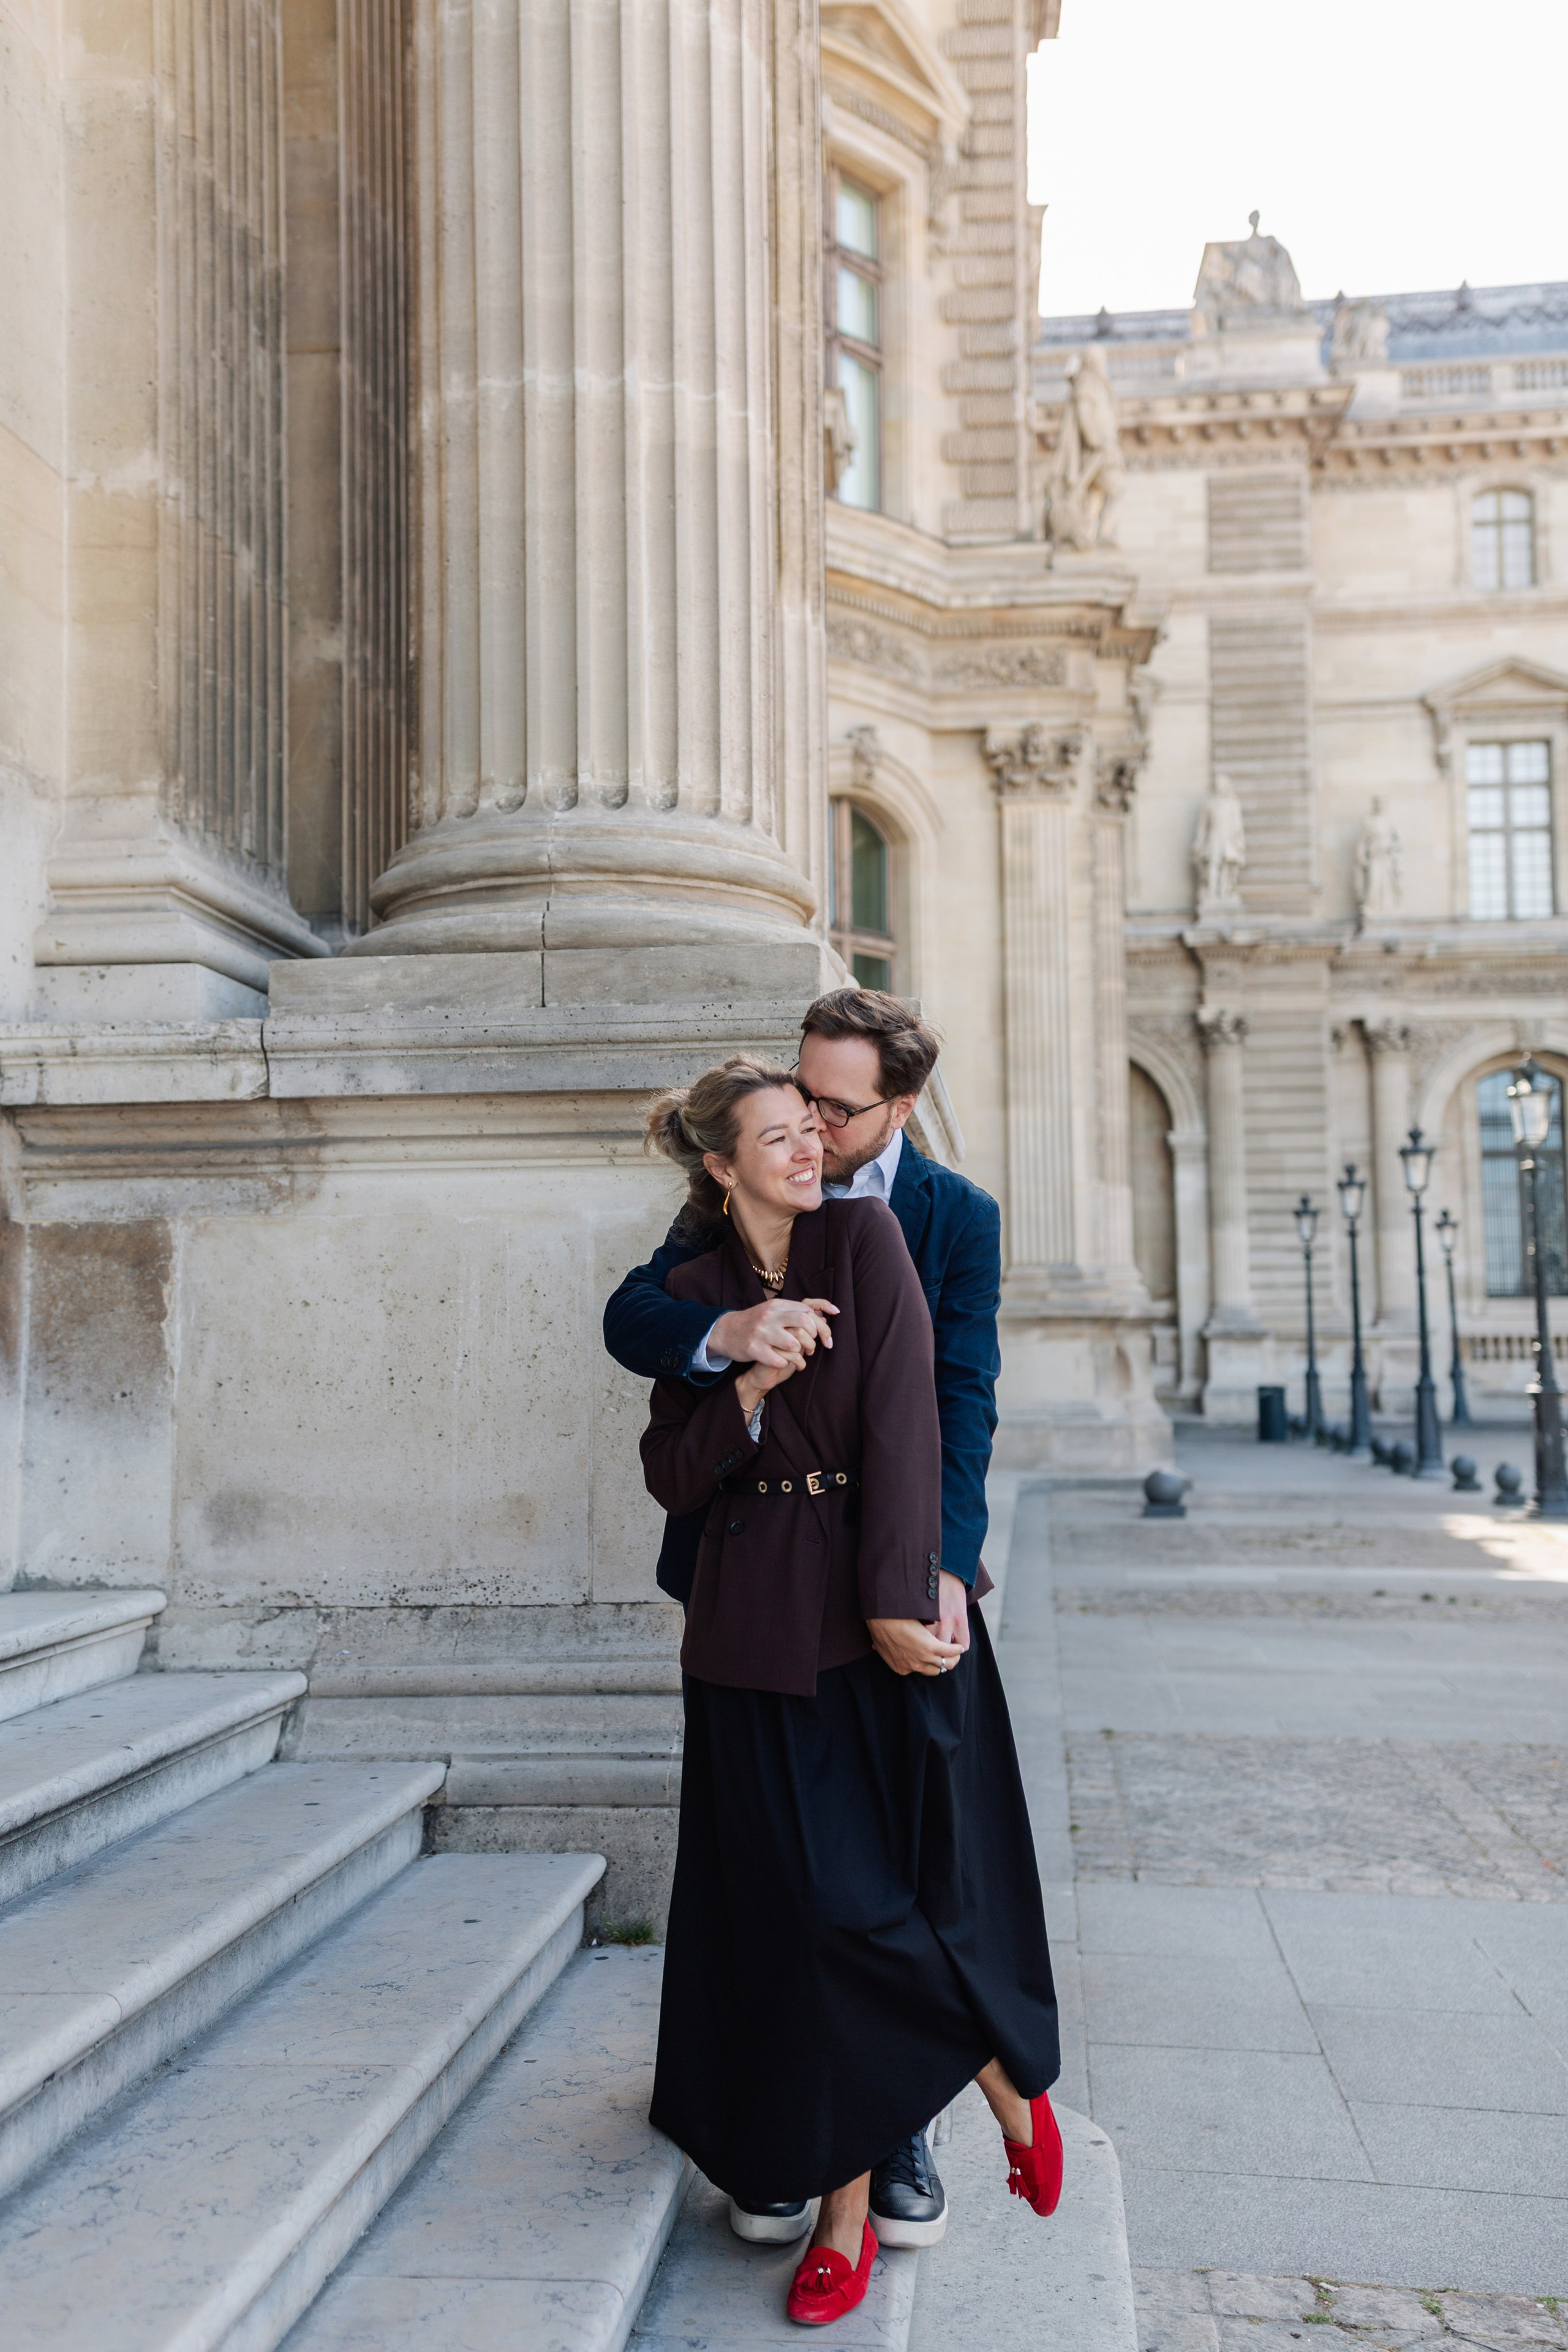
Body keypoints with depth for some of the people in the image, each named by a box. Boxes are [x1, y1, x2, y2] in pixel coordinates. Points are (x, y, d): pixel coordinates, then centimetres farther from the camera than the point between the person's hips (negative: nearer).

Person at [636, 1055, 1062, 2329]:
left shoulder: (866, 1239, -2)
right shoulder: (694, 1289, 6)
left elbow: (904, 1422, -10)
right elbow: (671, 1477, 5)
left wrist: (899, 1600, -16)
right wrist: (746, 1392, -14)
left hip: (884, 1610, -2)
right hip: (757, 1626, 2)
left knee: (879, 1898, -2)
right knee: (813, 1905, 1)